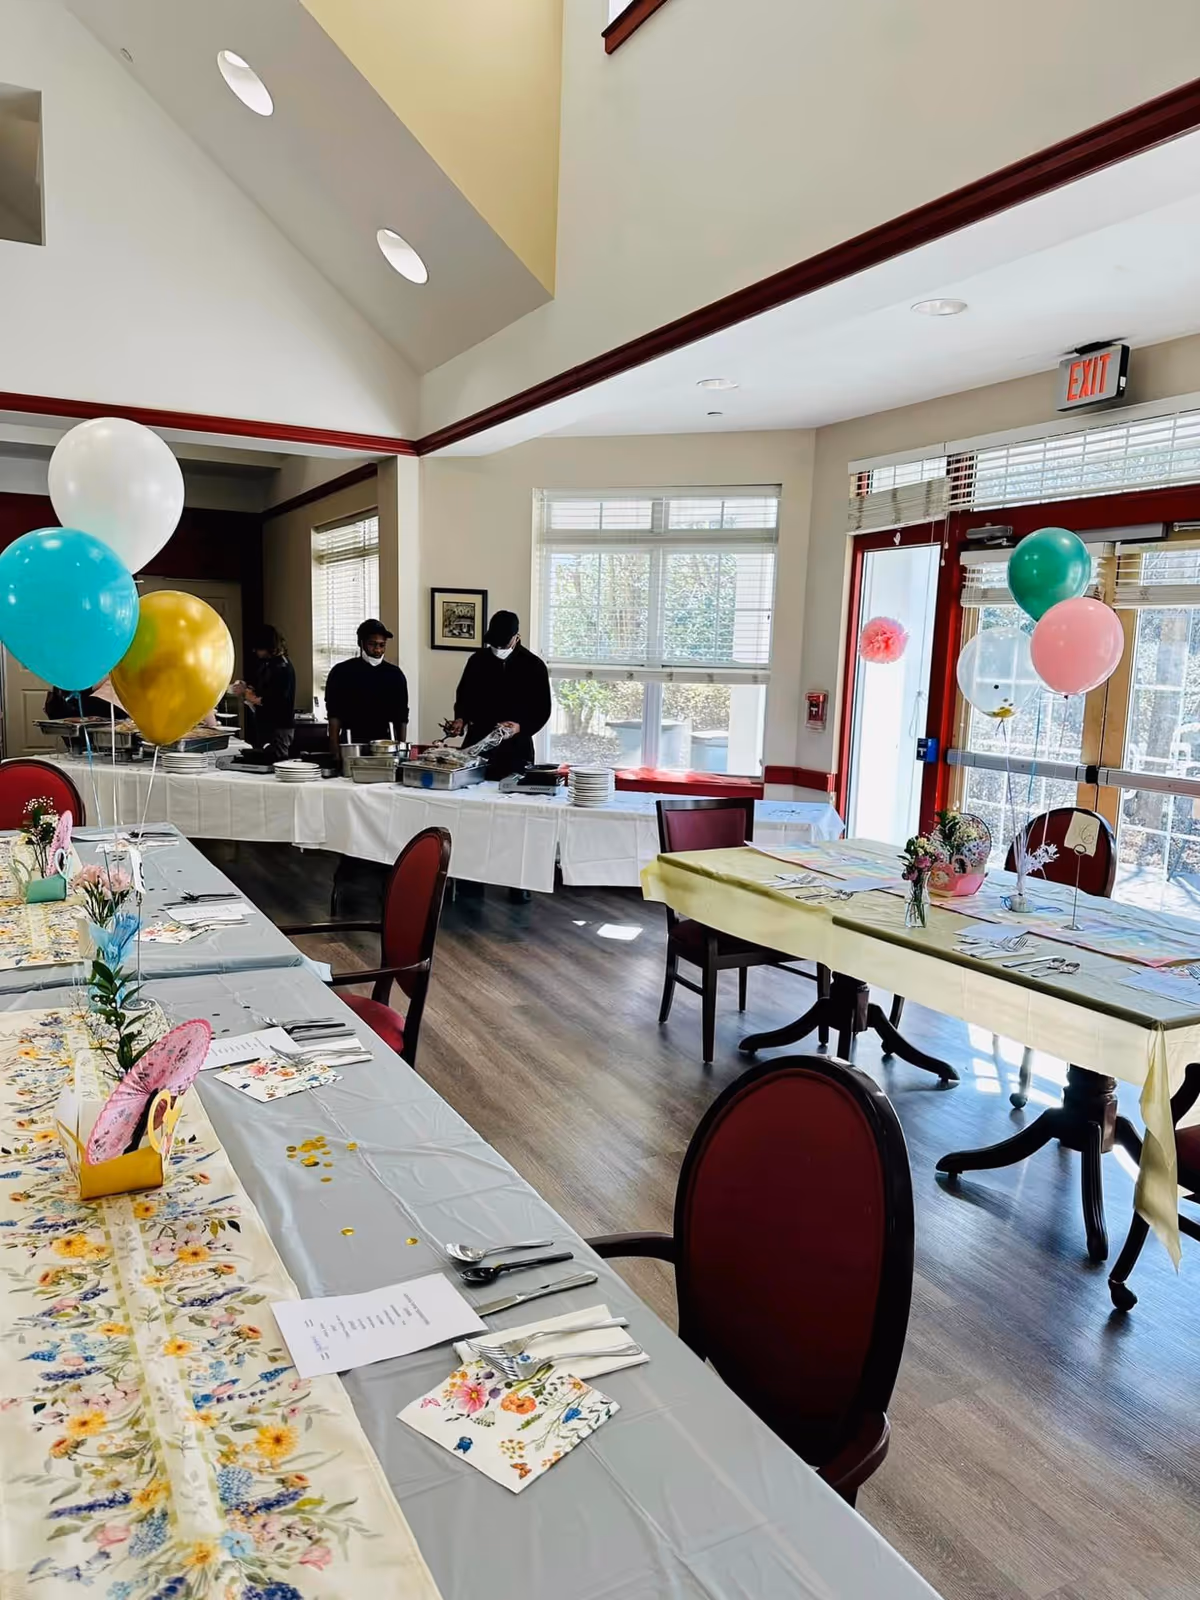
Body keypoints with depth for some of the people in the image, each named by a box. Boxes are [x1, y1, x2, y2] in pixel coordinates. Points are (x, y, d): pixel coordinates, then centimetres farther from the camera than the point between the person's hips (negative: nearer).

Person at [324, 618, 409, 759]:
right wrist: (336, 751, -9)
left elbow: (401, 718, 10)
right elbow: (334, 716, 0)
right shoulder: (341, 672, 2)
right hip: (351, 747, -2)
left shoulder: (395, 675, 9)